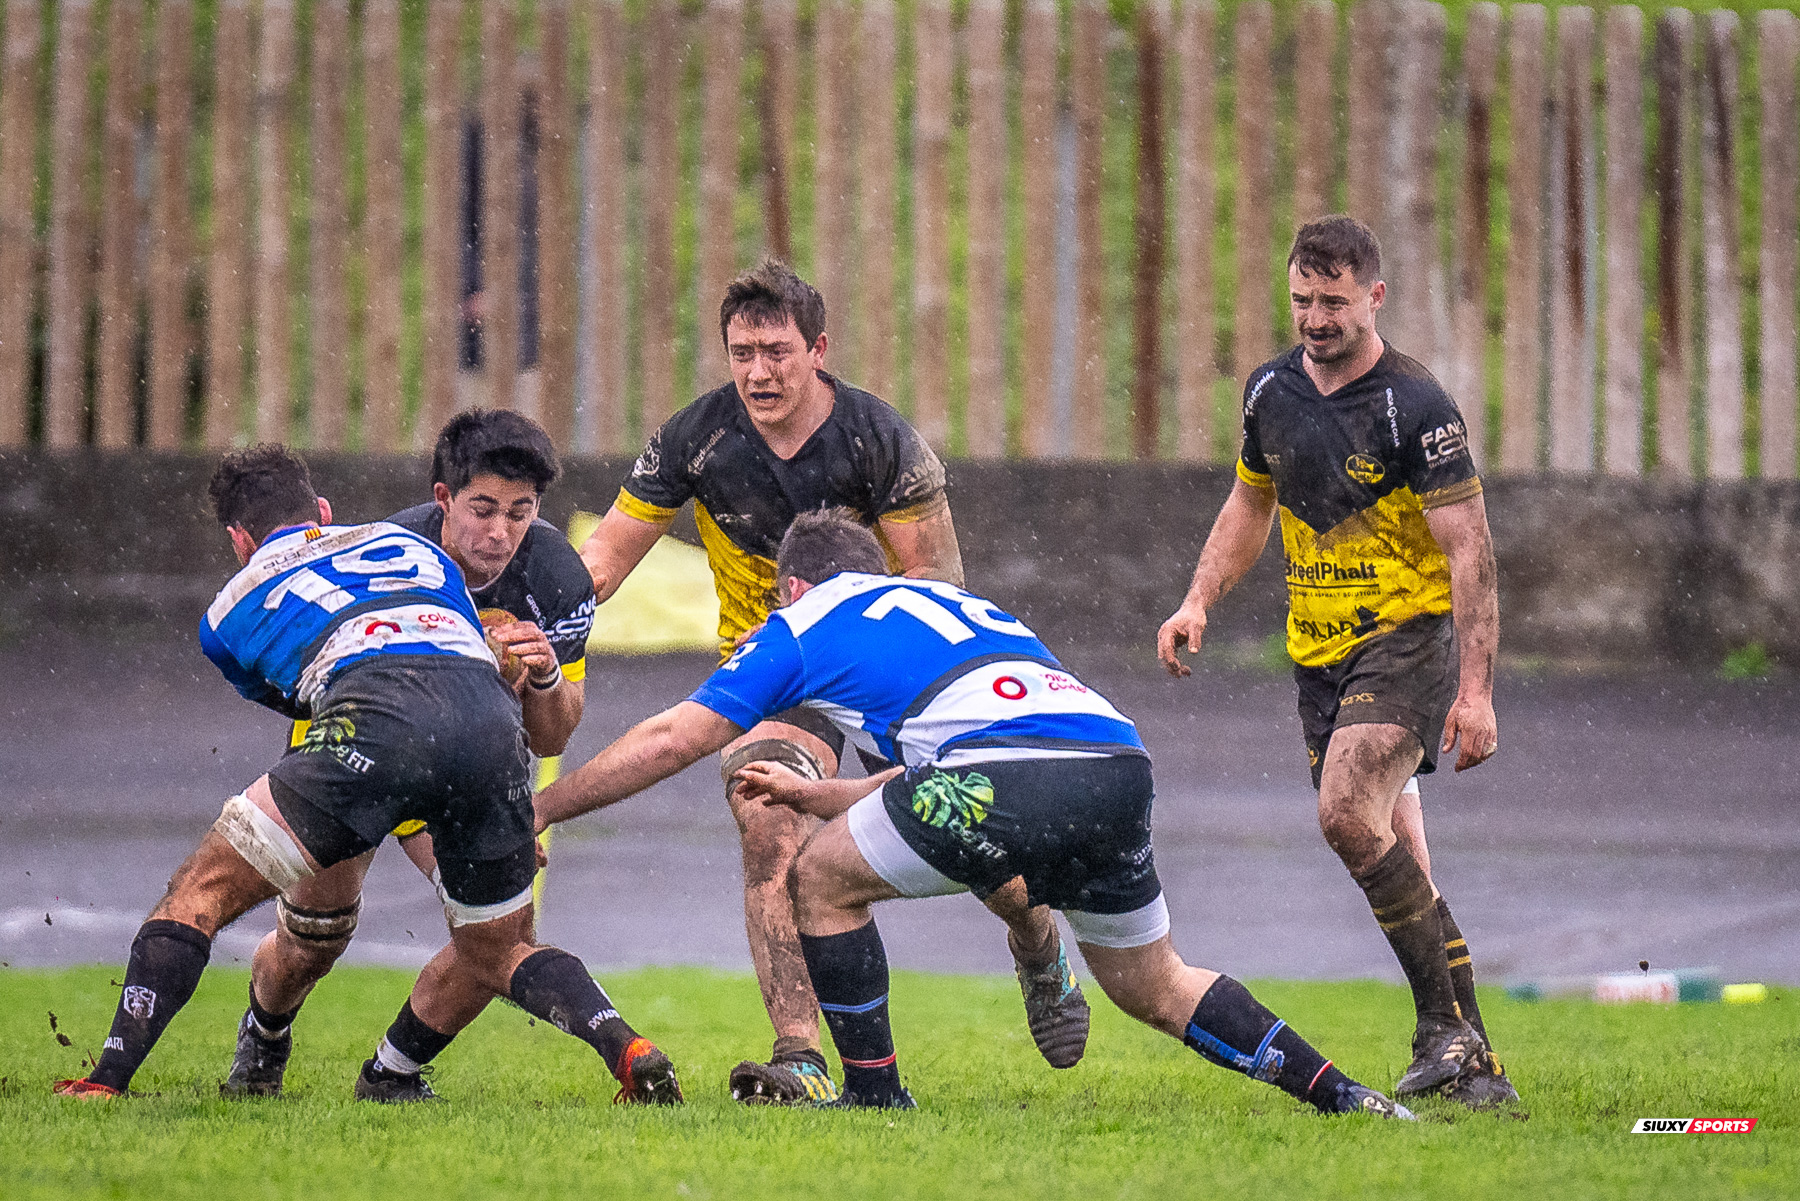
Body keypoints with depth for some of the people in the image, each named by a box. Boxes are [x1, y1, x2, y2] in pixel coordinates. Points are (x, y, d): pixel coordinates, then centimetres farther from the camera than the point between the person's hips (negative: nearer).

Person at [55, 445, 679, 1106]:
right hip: (494, 722, 4)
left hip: (377, 726, -4)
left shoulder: (231, 611, 29)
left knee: (199, 895, 9)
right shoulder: (408, 544, 38)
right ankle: (625, 1048, 1)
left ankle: (104, 1082, -2)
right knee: (493, 951, 24)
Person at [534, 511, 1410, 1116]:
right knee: (1153, 988, 24)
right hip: (1121, 762, 7)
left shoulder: (805, 622, 20)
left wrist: (538, 812, 31)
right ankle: (1339, 1096, 16)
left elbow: (669, 741, 22)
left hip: (1012, 773, -7)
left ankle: (875, 1092, 16)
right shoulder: (958, 603, 39)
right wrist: (815, 795, 52)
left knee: (823, 880, 14)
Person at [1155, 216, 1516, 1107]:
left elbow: (1469, 549, -16)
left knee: (1347, 814, -25)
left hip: (1409, 633, -7)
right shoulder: (1271, 391, 6)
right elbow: (1250, 505, 22)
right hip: (1318, 652, 7)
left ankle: (1448, 1023, -18)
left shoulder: (1416, 408, -15)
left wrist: (1475, 690, -23)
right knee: (1395, 861, 5)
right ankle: (1468, 1063, 9)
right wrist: (1199, 602, 8)